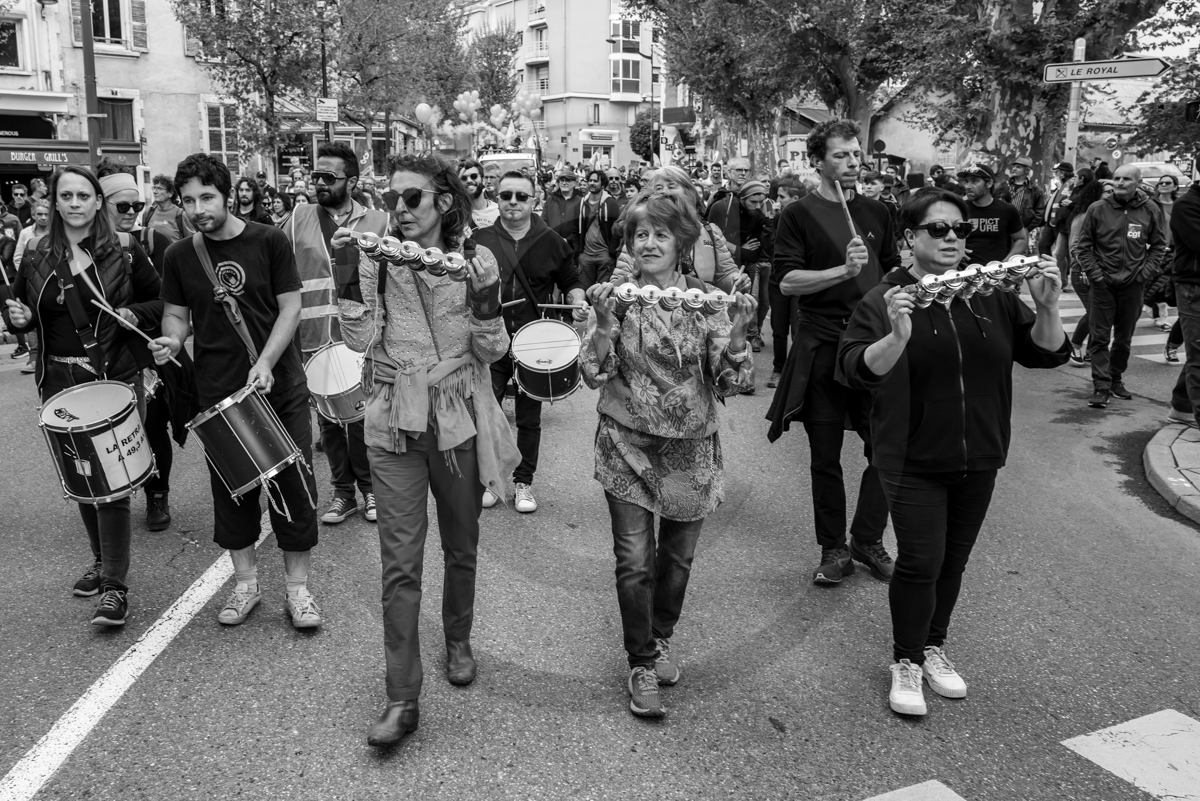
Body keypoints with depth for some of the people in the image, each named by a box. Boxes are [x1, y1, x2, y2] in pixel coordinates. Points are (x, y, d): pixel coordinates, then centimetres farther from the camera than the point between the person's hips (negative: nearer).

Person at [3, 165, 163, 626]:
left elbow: (161, 301, 5)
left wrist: (136, 314, -15)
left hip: (115, 378, -4)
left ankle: (115, 586, -1)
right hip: (59, 382, 4)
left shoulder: (122, 250, -3)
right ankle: (102, 560, 33)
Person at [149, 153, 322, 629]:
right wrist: (171, 340, -12)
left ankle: (297, 587, 15)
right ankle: (246, 582, 26)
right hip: (219, 394, 2)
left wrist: (265, 363, -17)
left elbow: (290, 307, -5)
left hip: (282, 389, -2)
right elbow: (177, 315, 11)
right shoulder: (179, 256, 4)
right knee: (231, 490, 9)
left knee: (294, 487, 2)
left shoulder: (269, 241, -4)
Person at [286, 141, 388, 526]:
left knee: (363, 417, 2)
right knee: (328, 419, 10)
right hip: (314, 338, 2)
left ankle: (370, 488, 20)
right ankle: (343, 491, 24)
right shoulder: (298, 220, 6)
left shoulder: (378, 222, 4)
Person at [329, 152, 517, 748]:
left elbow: (492, 352, -4)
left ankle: (458, 641, 42)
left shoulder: (476, 259, -2)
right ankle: (402, 699, 7)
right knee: (400, 563, -1)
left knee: (461, 548, 15)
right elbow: (360, 340, -10)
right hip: (395, 426, 0)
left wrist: (486, 303, -21)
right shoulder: (378, 258, -1)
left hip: (460, 421, 1)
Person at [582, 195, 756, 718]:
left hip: (691, 447, 2)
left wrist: (736, 332, -23)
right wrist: (604, 322, -24)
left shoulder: (707, 299, -3)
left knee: (678, 556, 15)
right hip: (628, 444, -1)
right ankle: (641, 665, 17)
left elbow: (729, 382, -7)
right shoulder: (615, 297, -4)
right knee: (634, 561, -2)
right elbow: (595, 375, -10)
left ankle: (660, 639, 40)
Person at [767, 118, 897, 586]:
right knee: (825, 457, 6)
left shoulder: (877, 213, 11)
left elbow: (894, 272, 20)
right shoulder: (799, 216, -2)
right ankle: (834, 550, 20)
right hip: (820, 349, -3)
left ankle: (867, 539, 22)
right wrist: (843, 270, -23)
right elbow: (786, 281, -12)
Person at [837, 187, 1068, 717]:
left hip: (979, 456, 4)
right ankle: (906, 662, 15)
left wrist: (1047, 308, -15)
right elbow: (856, 371, -22)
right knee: (920, 560, -5)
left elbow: (1046, 354, 3)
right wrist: (898, 337, -40)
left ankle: (934, 648, 34)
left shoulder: (992, 296, 3)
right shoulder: (885, 301, -10)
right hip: (914, 459, -4)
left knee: (954, 559, 13)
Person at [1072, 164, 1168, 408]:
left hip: (1132, 285, 2)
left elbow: (1159, 246, 8)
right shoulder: (1097, 209, -4)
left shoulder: (1150, 210, 0)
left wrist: (1146, 272, -3)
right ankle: (1101, 387, 0)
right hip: (1103, 284, -2)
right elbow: (1083, 245, 1)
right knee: (1099, 337, -3)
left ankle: (1115, 379, 27)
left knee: (1124, 338, 12)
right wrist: (1094, 273, -6)